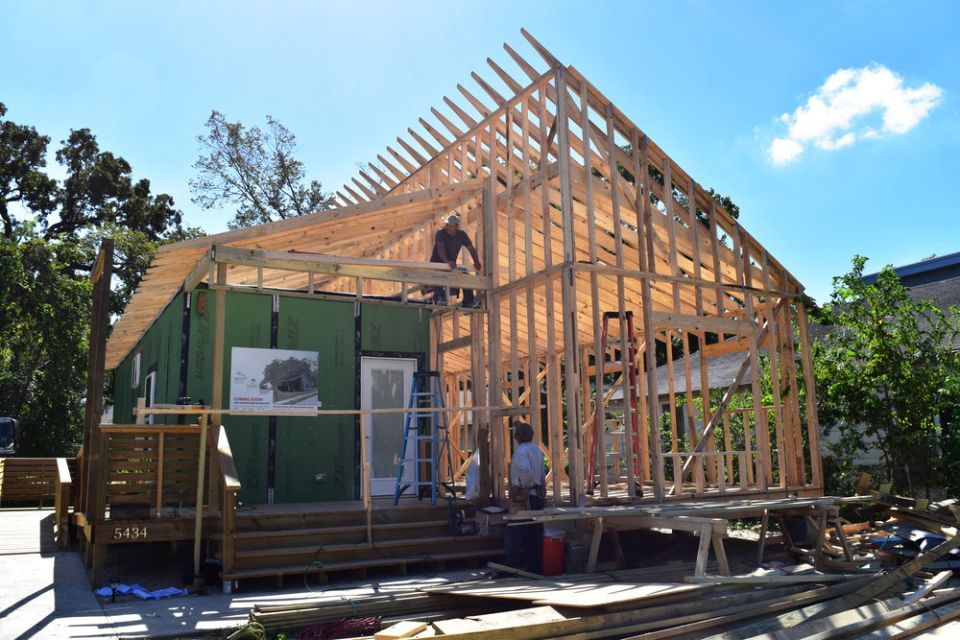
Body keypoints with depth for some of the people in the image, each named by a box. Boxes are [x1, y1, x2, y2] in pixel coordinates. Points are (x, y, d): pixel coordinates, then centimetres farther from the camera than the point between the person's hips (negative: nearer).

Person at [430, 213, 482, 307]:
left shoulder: (461, 234, 1)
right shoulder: (441, 233, -14)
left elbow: (471, 249, 4)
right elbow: (440, 249, -31)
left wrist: (476, 262, -15)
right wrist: (447, 261, -49)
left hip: (452, 265, 5)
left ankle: (468, 302, -11)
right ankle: (439, 297, -42)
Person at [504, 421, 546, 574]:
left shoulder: (521, 450, -15)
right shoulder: (536, 449, 13)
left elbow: (525, 472, -29)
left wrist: (517, 487, -17)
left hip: (524, 497, -9)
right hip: (538, 495, 9)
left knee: (514, 534, -2)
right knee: (535, 534, 11)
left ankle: (511, 566, -1)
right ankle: (535, 566, 16)